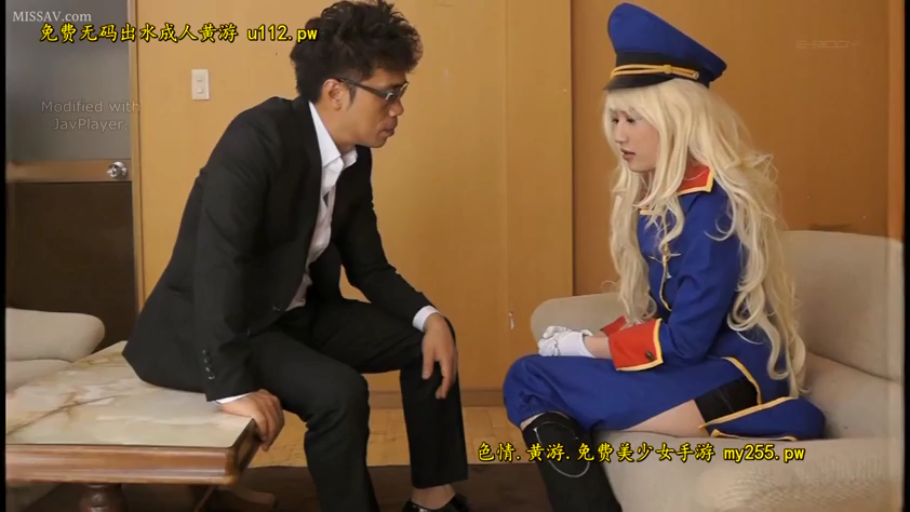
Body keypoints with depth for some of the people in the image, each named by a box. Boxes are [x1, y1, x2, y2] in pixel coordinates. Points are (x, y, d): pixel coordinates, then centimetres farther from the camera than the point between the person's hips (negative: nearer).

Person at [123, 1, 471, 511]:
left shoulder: (356, 157, 1)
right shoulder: (260, 137, -24)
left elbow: (369, 267, 7)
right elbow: (217, 262, -32)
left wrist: (429, 317, -10)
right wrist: (232, 386, -35)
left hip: (296, 314, 8)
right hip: (206, 329, -8)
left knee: (428, 338, 1)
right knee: (339, 392, -30)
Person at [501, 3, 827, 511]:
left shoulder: (712, 204, -17)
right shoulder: (656, 195, 9)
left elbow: (685, 341, -19)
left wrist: (583, 346, -10)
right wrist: (591, 341, -3)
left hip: (731, 379, -9)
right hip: (690, 362, 9)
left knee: (532, 382, -15)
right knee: (528, 374, -3)